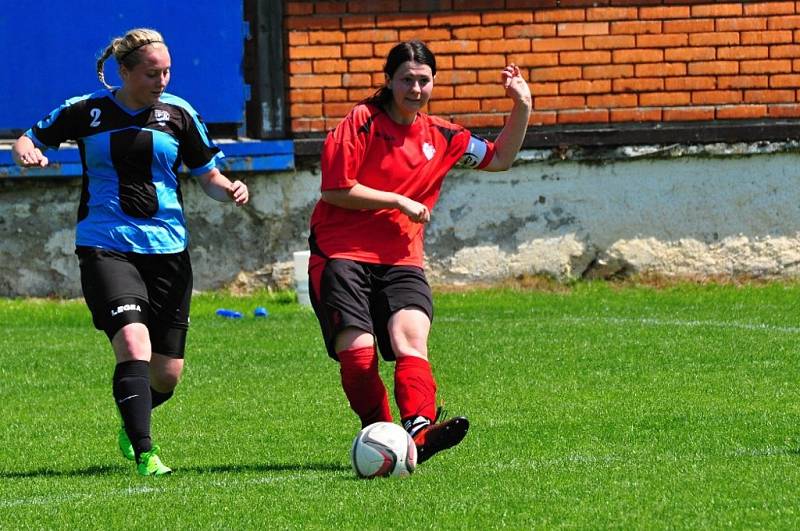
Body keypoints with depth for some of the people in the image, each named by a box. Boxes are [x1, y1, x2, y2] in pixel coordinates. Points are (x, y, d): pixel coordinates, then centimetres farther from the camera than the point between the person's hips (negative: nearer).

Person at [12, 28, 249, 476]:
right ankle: (143, 454, -21)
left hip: (167, 249, 3)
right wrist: (27, 153, -12)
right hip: (106, 248, -3)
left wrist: (229, 189, -9)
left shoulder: (179, 114, 5)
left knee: (168, 373, 4)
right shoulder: (87, 111, 1)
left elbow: (208, 175, 13)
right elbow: (29, 140, 12)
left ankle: (133, 422, 37)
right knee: (134, 344, -24)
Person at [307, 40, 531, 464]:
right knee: (357, 351, -19)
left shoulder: (439, 136, 14)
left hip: (401, 259, 3)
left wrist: (522, 109, 11)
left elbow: (499, 159, 23)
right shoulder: (361, 123, -3)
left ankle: (419, 428, -42)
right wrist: (398, 201, -7)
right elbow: (335, 190, -9)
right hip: (342, 254, -3)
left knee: (411, 333, -24)